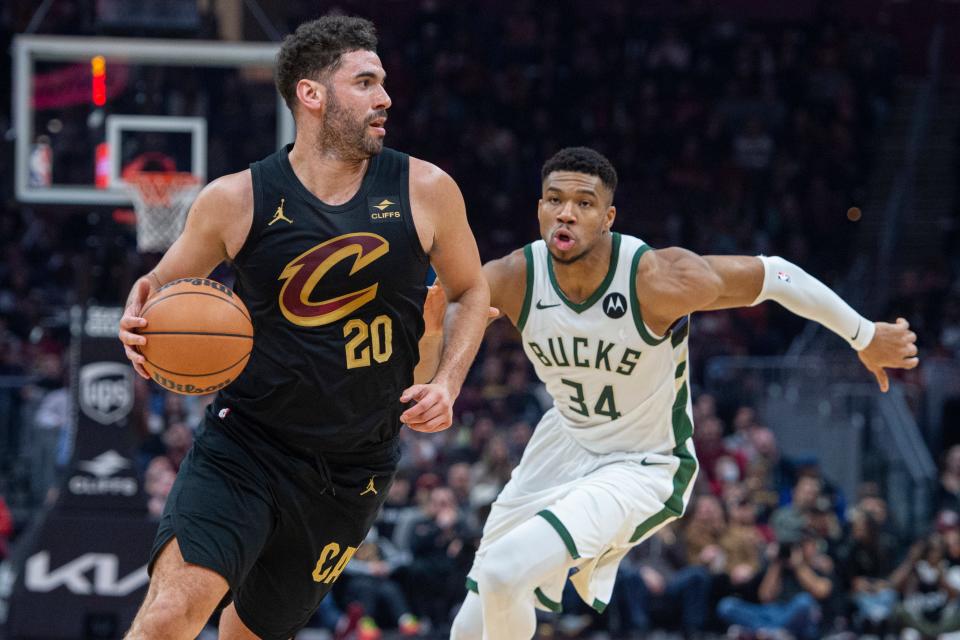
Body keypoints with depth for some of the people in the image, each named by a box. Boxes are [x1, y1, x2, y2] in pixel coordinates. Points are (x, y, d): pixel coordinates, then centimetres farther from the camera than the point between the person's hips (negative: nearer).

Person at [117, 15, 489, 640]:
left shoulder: (424, 191, -3)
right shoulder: (236, 200, -8)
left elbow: (471, 291, 13)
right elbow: (164, 284, 8)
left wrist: (446, 383, -4)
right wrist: (140, 322, -15)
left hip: (354, 469, 3)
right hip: (245, 445, -3)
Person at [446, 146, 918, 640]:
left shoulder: (661, 280, -28)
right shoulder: (513, 279, -18)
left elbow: (774, 275, -15)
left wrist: (865, 337, -2)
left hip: (643, 469, -5)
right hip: (564, 445, 5)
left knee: (504, 570, -26)